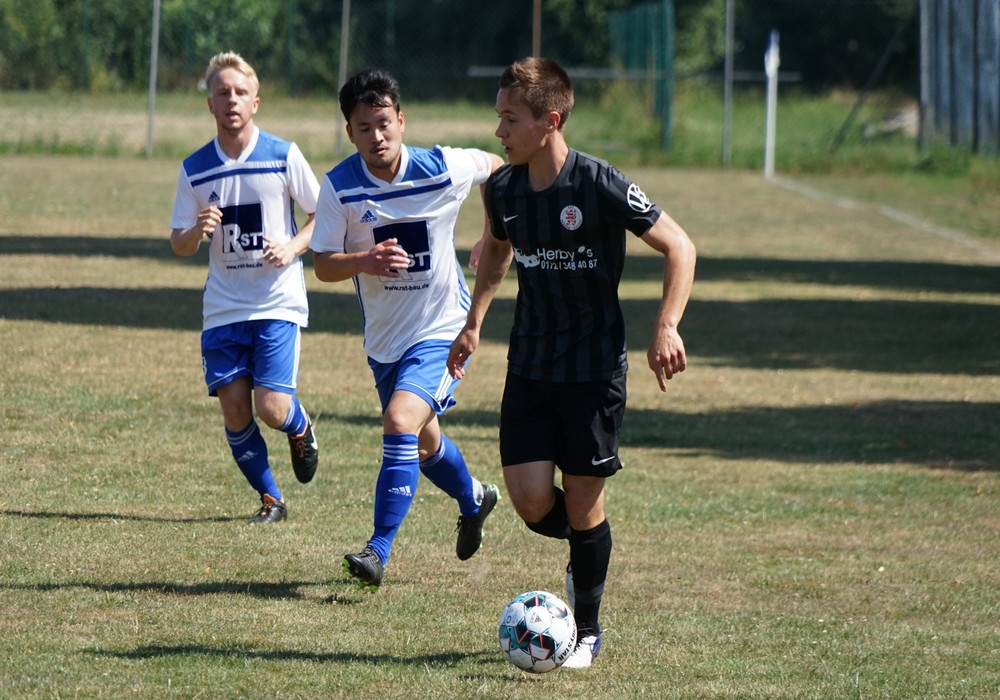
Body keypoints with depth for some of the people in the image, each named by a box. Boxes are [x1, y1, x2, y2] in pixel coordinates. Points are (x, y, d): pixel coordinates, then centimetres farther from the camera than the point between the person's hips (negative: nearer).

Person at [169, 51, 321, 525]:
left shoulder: (283, 157, -5)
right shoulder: (194, 170, 2)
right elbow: (179, 245, 6)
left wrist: (293, 248, -13)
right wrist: (197, 231, -17)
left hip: (278, 302, -3)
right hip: (223, 305, 3)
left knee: (271, 407, -12)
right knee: (234, 408, -5)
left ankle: (301, 429, 25)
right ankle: (270, 499, 14)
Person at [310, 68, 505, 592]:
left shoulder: (444, 169, -15)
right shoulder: (339, 187, -14)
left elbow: (499, 167, 6)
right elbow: (323, 265, -13)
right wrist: (366, 262, -32)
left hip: (442, 329, -4)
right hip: (384, 335, 4)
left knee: (401, 424, -24)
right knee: (423, 444, 21)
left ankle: (378, 551, -20)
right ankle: (473, 499, 53)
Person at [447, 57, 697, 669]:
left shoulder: (601, 186, -18)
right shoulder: (504, 189, 0)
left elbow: (679, 247, -11)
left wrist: (666, 328, -20)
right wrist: (474, 323, 18)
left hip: (595, 366, -4)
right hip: (530, 362, 4)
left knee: (583, 501, -1)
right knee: (531, 501, -6)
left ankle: (588, 630, 16)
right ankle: (586, 551, 27)